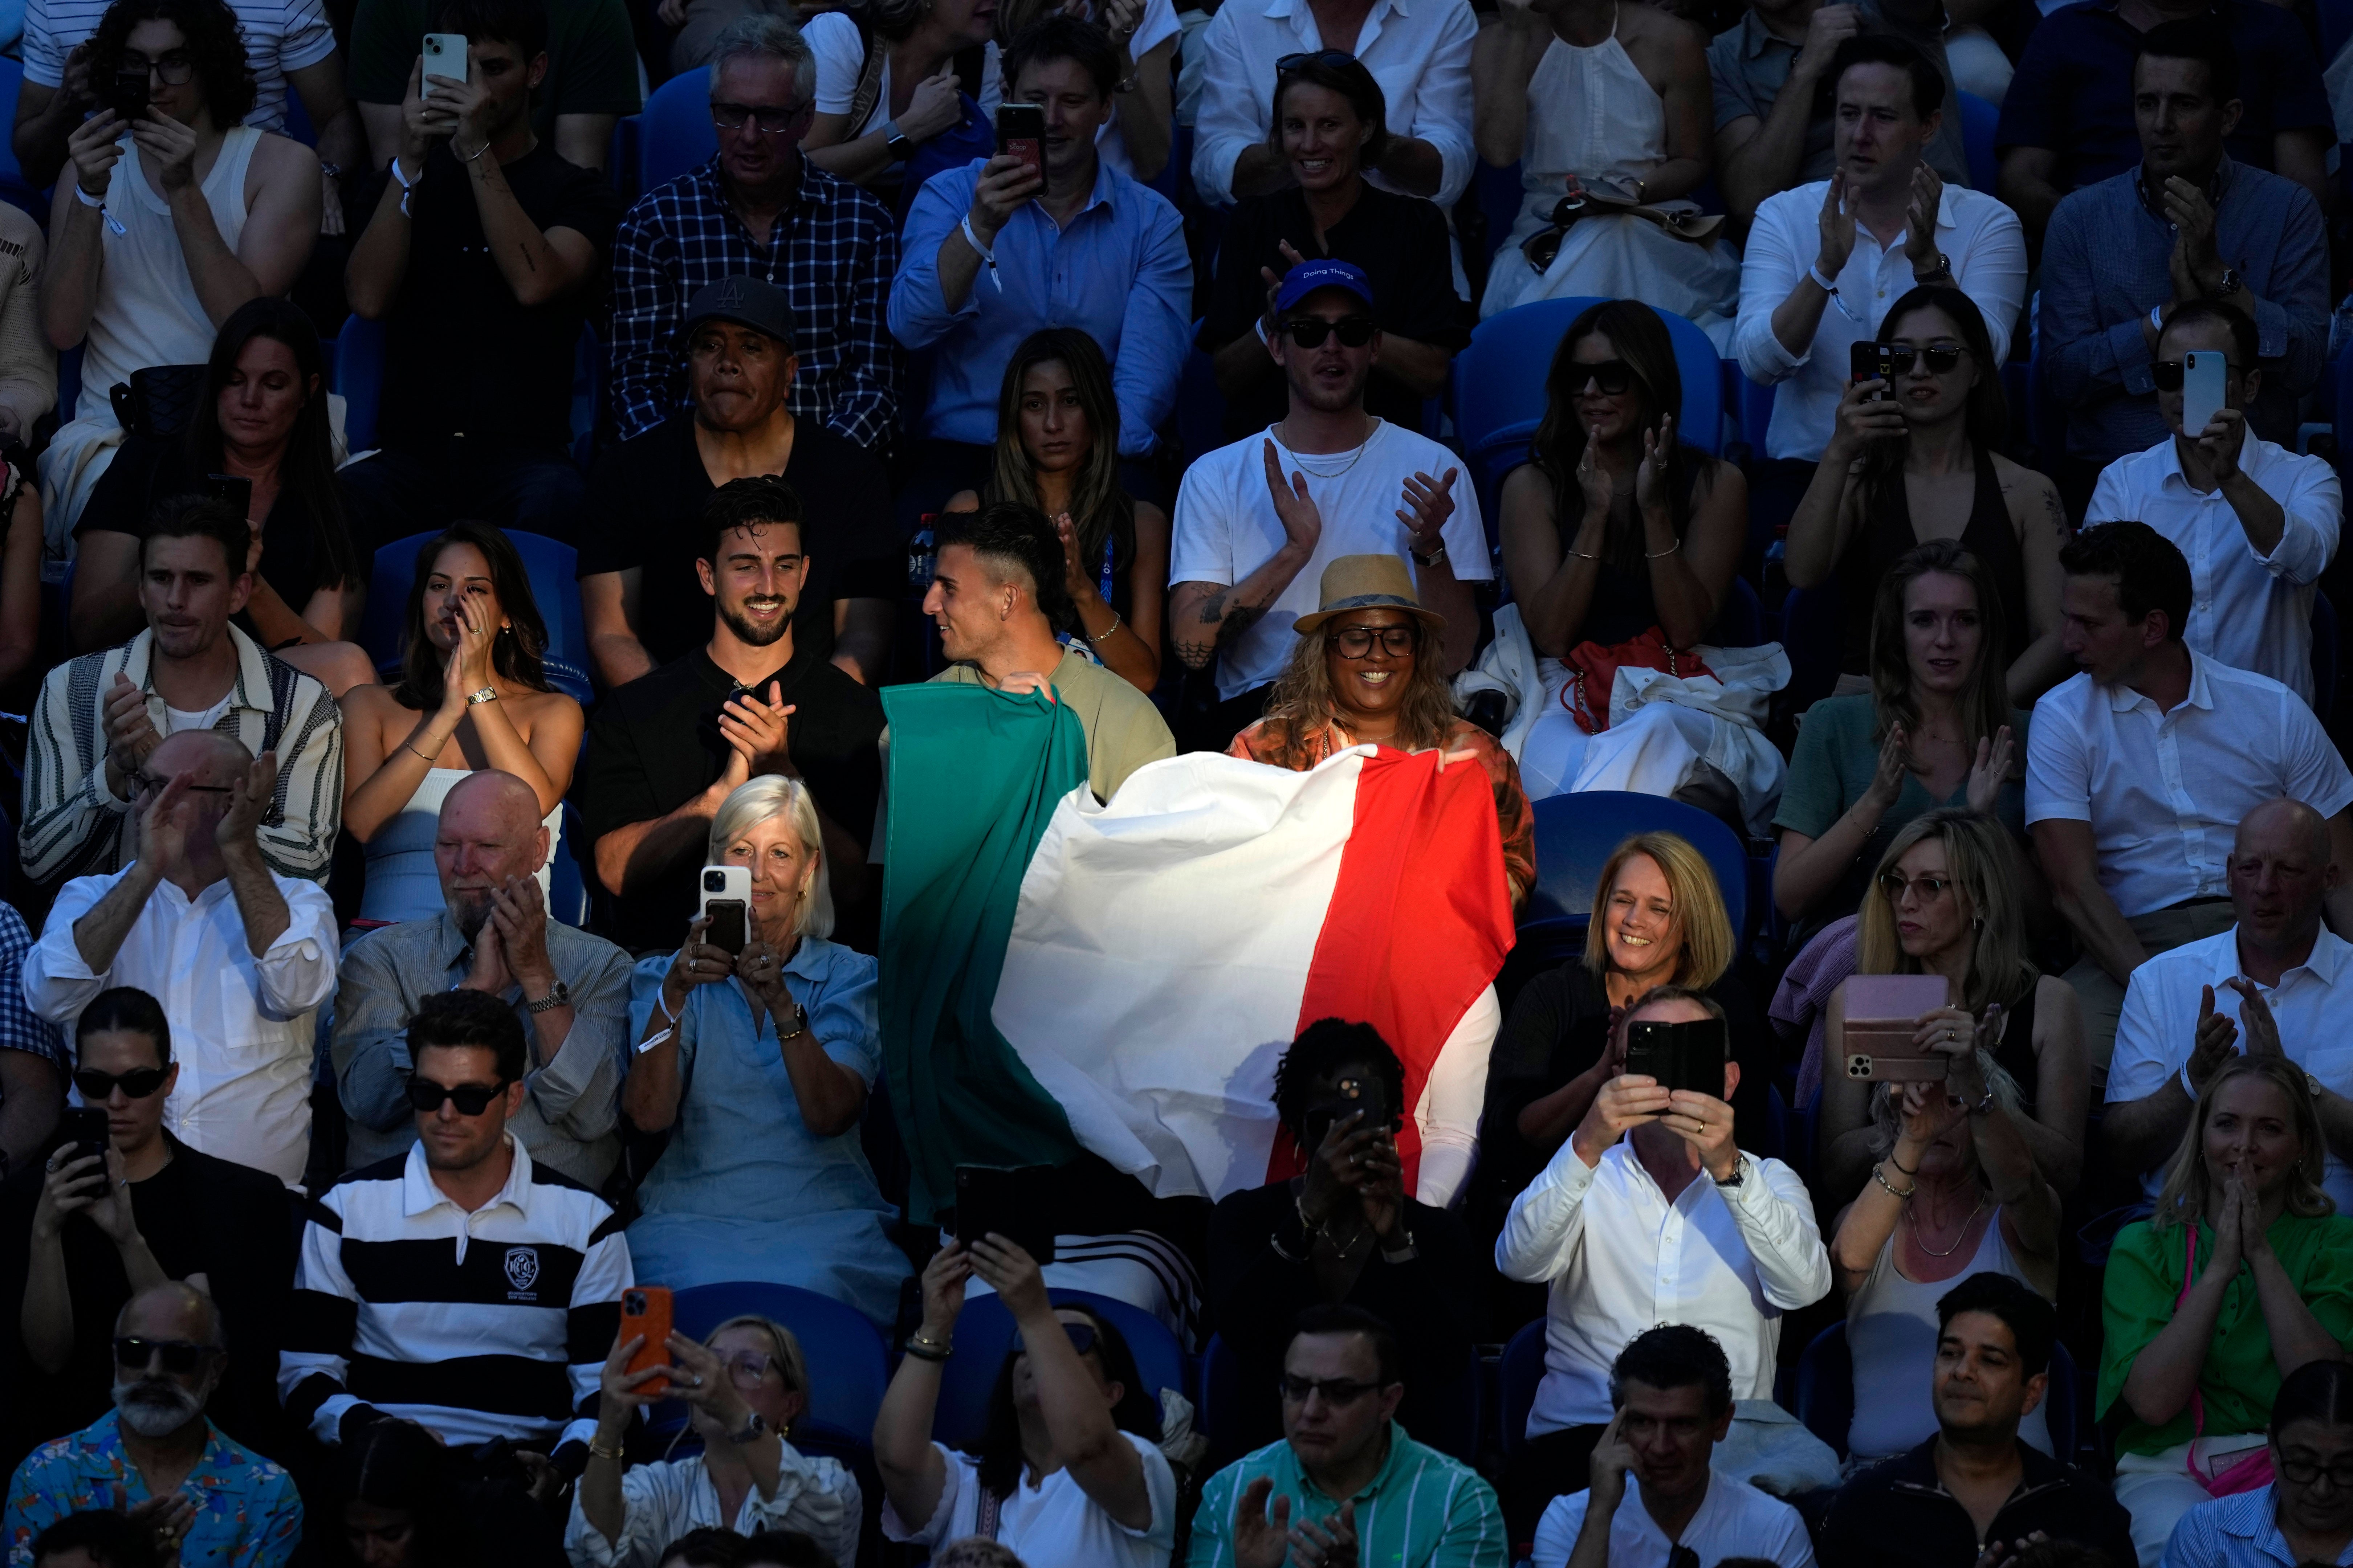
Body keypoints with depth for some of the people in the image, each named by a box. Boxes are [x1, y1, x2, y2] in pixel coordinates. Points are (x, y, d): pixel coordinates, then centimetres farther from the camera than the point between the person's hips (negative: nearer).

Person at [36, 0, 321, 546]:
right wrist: (89, 198, -11)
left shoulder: (282, 166, 5)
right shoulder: (95, 167, 13)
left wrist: (184, 193, -15)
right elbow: (62, 330, 0)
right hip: (110, 432, 1)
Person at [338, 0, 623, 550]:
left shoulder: (576, 191, 10)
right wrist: (410, 163, -5)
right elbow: (368, 299, 0)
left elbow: (534, 285, -12)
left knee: (556, 505, -38)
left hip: (521, 456, -1)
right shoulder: (411, 181, 18)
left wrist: (479, 153, -13)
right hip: (411, 451, 1)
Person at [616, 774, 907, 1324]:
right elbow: (647, 1114, -4)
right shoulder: (666, 975, 14)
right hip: (693, 1212, 0)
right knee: (702, 1293, -34)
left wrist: (781, 1004, -21)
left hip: (822, 1216, 0)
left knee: (809, 1291, -35)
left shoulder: (849, 977, 11)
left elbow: (833, 1115, -7)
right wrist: (674, 994, -18)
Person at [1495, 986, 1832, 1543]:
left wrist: (1727, 1169, -20)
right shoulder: (1588, 1177, 17)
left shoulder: (1767, 1182, 18)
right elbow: (1519, 1261, -6)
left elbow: (1806, 1286, -5)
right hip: (1582, 1431, 0)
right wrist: (1587, 1147, -22)